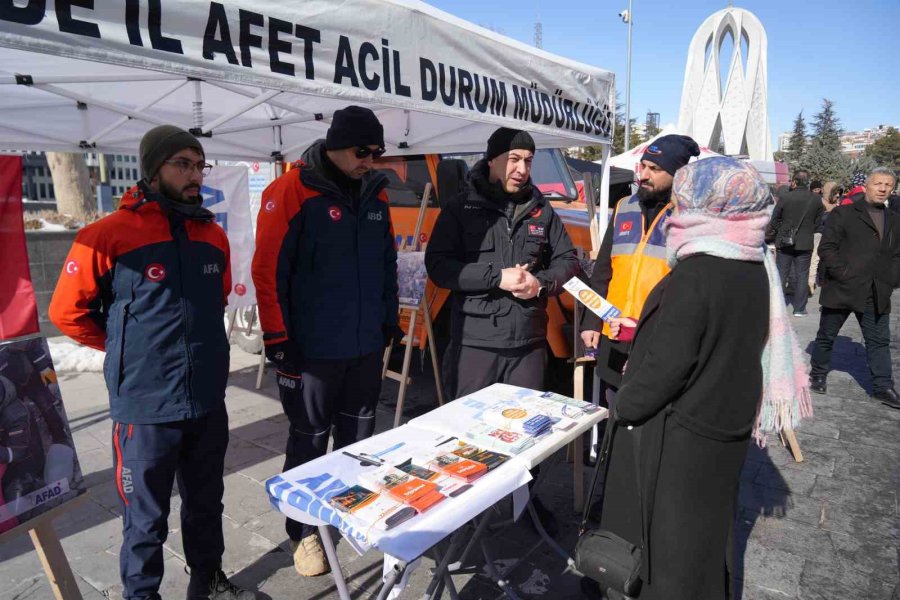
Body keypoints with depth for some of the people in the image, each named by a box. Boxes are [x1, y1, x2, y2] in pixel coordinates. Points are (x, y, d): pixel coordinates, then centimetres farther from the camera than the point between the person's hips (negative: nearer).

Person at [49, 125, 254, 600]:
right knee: (147, 515, 12)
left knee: (207, 502, 21)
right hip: (145, 405, -5)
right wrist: (127, 348, 4)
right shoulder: (108, 235, -13)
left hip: (208, 401, 5)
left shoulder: (214, 235, 4)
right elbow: (67, 312, -3)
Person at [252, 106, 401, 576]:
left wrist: (390, 319, 17)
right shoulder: (291, 192, -13)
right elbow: (268, 270, -13)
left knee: (359, 436, 18)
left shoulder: (375, 193, 7)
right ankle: (303, 532, 28)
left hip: (367, 345, 6)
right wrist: (278, 339, -12)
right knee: (309, 442, 9)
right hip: (313, 348, -5)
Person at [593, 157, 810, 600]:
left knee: (668, 532, 10)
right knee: (707, 522, 24)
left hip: (679, 433, -8)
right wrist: (645, 329, 13)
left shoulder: (694, 273, -24)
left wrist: (624, 406, -9)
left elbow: (667, 362, -25)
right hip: (728, 420, 8)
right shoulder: (755, 268, 2)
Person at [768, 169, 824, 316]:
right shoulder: (816, 200, -2)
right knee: (802, 275, 8)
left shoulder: (786, 197, -10)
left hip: (785, 243, -1)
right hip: (805, 243, 1)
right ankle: (799, 308, 10)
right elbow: (818, 222, 4)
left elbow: (774, 220, -4)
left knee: (781, 274, 8)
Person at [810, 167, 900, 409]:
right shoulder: (843, 214, -4)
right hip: (842, 289, -5)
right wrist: (842, 273, -15)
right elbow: (826, 248, -9)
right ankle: (818, 375, 25)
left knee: (879, 341, 8)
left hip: (877, 295, 5)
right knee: (826, 336, 9)